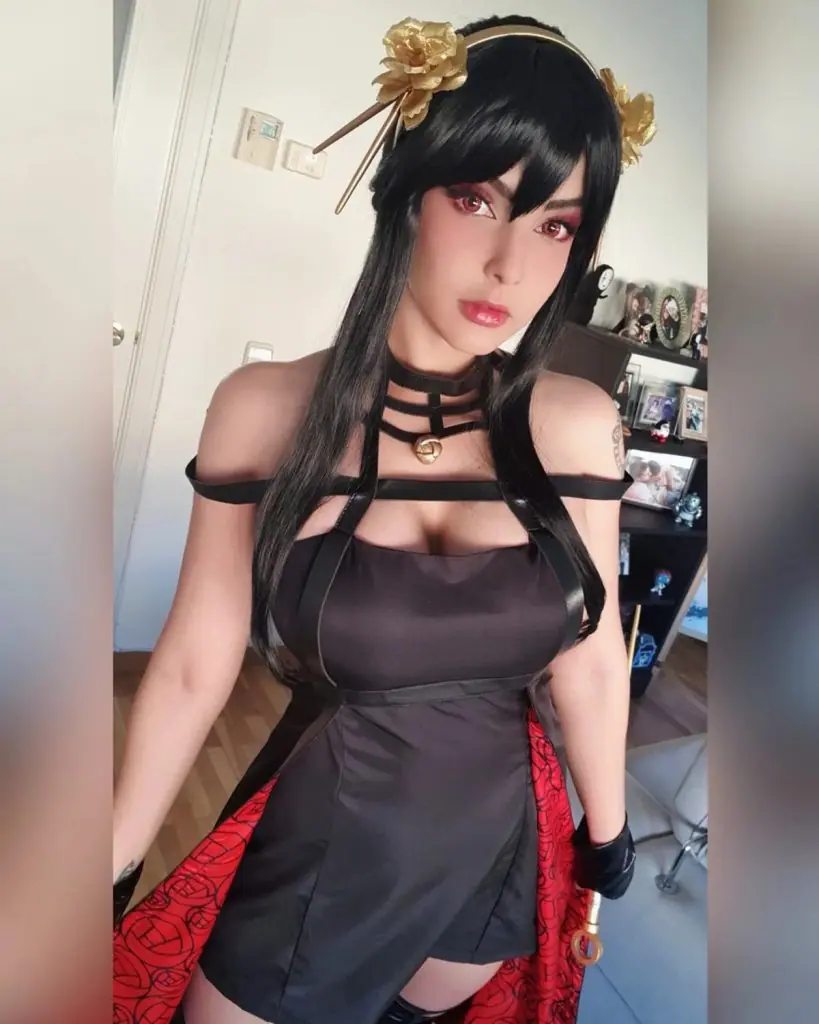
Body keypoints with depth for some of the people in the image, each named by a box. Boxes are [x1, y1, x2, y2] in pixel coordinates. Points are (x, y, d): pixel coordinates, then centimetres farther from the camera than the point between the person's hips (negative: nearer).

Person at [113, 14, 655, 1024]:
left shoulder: (578, 426, -12)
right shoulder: (267, 408, -17)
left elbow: (591, 661, -3)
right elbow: (192, 667, -11)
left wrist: (607, 836, 9)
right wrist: (110, 873, -2)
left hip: (497, 847, 3)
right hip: (312, 855, -2)